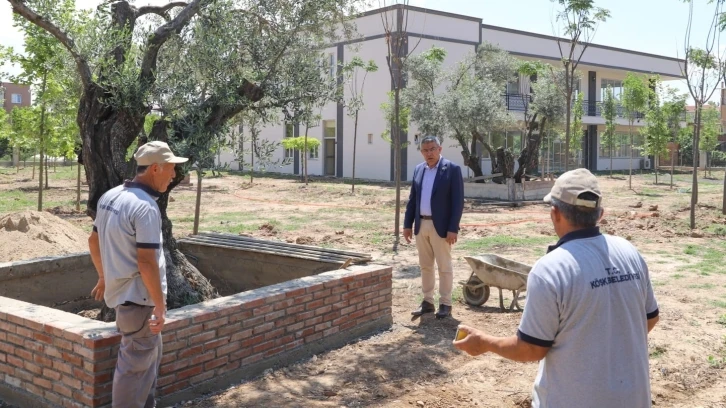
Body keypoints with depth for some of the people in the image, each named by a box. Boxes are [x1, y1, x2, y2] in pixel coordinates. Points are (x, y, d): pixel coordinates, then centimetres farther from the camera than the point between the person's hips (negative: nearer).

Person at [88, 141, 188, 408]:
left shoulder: (110, 196, 6)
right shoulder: (145, 207, -22)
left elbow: (94, 241, 17)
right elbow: (146, 262, -25)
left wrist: (104, 277, 29)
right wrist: (160, 305, -18)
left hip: (120, 290, 10)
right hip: (138, 297, -10)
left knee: (150, 354, 24)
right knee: (136, 365, 3)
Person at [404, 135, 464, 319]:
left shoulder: (452, 169, -8)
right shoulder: (418, 170, 9)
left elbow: (458, 201, -11)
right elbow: (412, 199, 12)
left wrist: (453, 228, -16)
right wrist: (407, 224, 7)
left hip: (441, 226, -6)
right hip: (421, 225, 6)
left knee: (444, 266, 3)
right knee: (425, 266, 12)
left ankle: (445, 303, 12)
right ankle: (427, 301, 22)